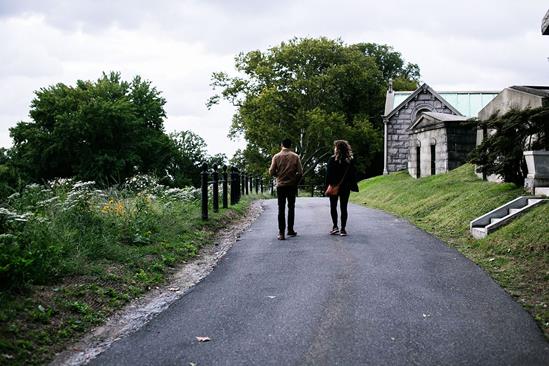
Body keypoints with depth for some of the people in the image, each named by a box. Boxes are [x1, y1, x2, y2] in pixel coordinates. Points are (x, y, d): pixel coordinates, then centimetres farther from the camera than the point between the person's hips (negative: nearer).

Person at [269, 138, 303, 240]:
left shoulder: (276, 156, -2)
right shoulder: (295, 156, -2)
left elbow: (271, 172, -4)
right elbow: (300, 172, -5)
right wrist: (296, 182, 10)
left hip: (280, 186, 0)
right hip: (292, 186, 0)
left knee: (281, 209, 1)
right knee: (291, 207, 13)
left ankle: (281, 233, -6)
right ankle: (290, 230, 16)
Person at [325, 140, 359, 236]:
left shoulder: (332, 160, -12)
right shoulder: (350, 161, -1)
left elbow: (328, 174, -13)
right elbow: (353, 175, 2)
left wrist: (327, 185, -9)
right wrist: (353, 186, 9)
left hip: (334, 187, -3)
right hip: (345, 188, 3)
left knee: (333, 207, 11)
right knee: (343, 208, 7)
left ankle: (335, 226, 4)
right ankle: (343, 228, 5)